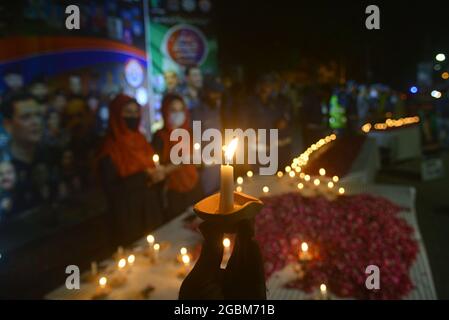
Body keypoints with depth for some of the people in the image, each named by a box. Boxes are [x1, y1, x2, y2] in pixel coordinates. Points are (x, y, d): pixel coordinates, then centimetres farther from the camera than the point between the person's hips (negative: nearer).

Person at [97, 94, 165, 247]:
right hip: (129, 215, -6)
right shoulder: (110, 149, -14)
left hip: (152, 210, 6)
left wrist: (158, 174, -8)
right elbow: (111, 188, -21)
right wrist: (144, 176, -22)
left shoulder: (140, 140, 7)